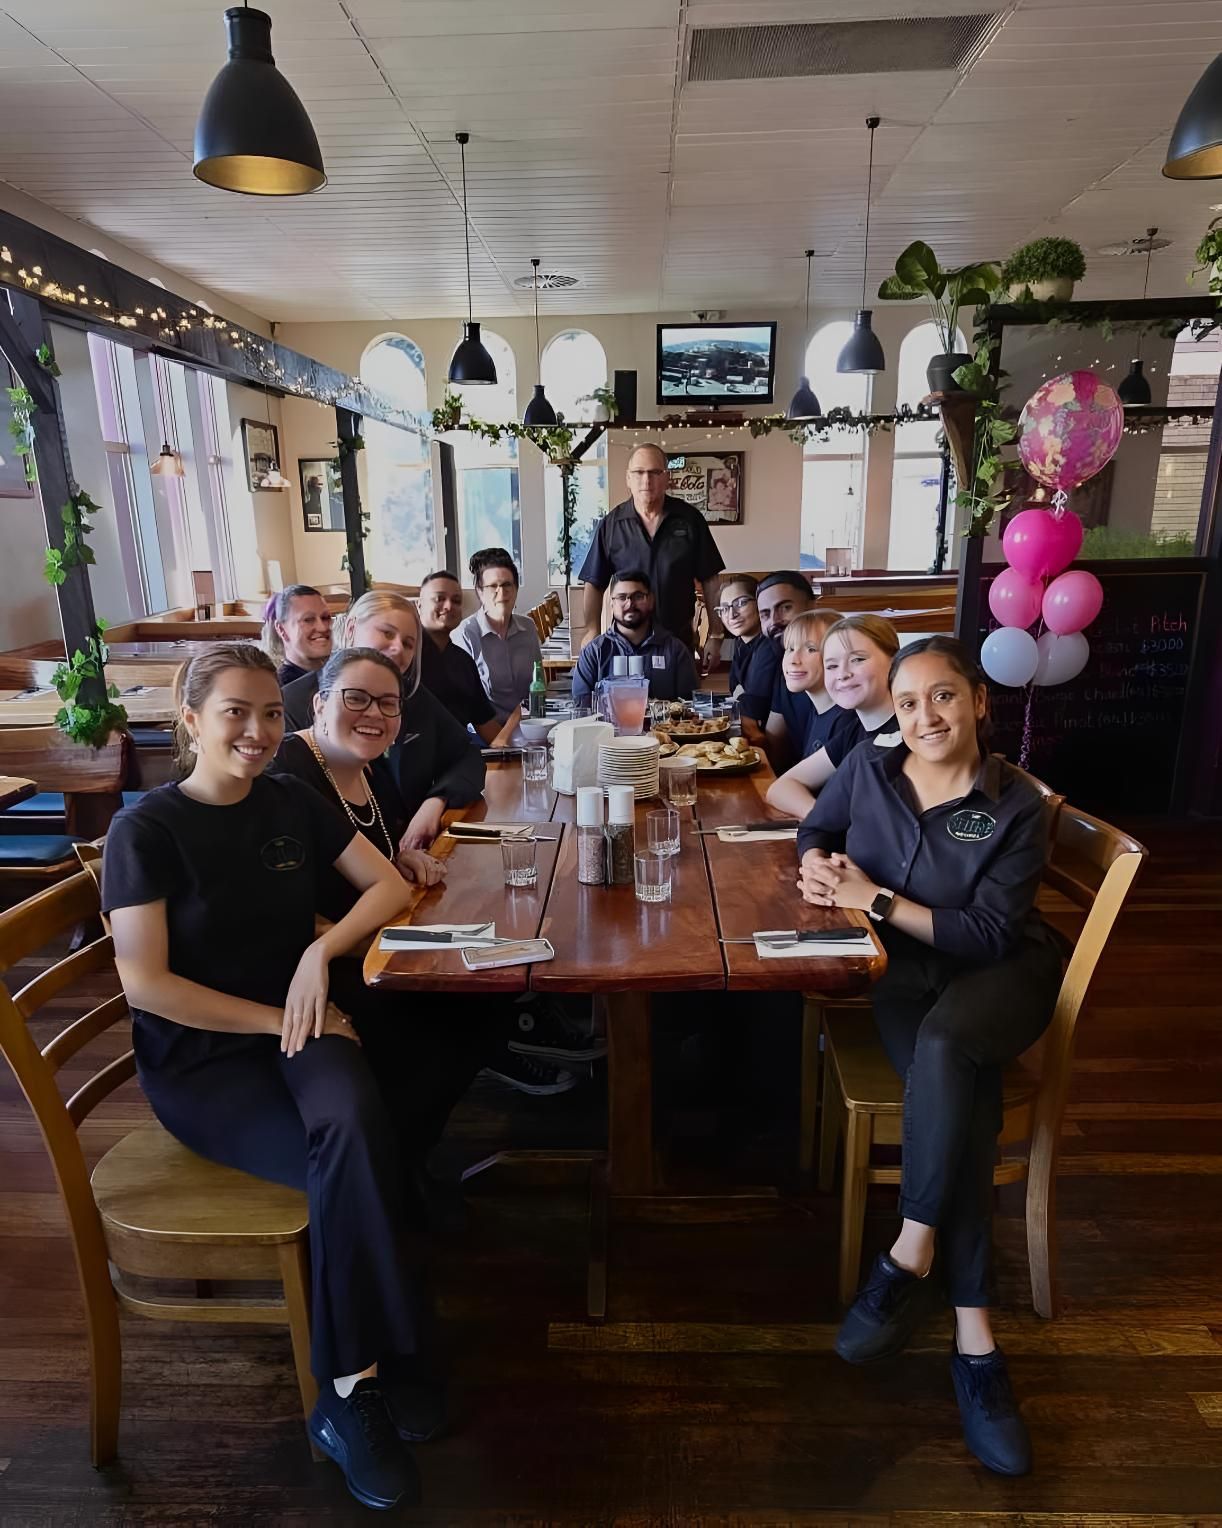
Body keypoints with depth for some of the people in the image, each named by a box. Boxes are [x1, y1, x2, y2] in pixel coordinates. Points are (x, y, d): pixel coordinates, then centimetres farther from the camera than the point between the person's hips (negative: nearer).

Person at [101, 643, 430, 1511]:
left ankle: (353, 1392, -14)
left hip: (300, 1029, 3)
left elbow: (390, 886, 5)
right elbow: (146, 984, -14)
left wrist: (321, 952, -11)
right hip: (198, 1058, -3)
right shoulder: (146, 830, -9)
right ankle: (361, 1382, -8)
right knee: (353, 1161, -28)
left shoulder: (293, 805, 4)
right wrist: (276, 1019, -17)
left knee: (355, 1125, -31)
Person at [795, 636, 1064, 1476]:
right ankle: (975, 1337, -19)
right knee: (961, 1093, -27)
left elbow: (990, 934, -16)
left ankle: (910, 1256, -20)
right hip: (899, 971, 2)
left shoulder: (1018, 804, -12)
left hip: (996, 974, -2)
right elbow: (816, 830, 15)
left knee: (945, 1043, -36)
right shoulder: (869, 767, -2)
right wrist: (818, 863, -9)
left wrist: (877, 899, -20)